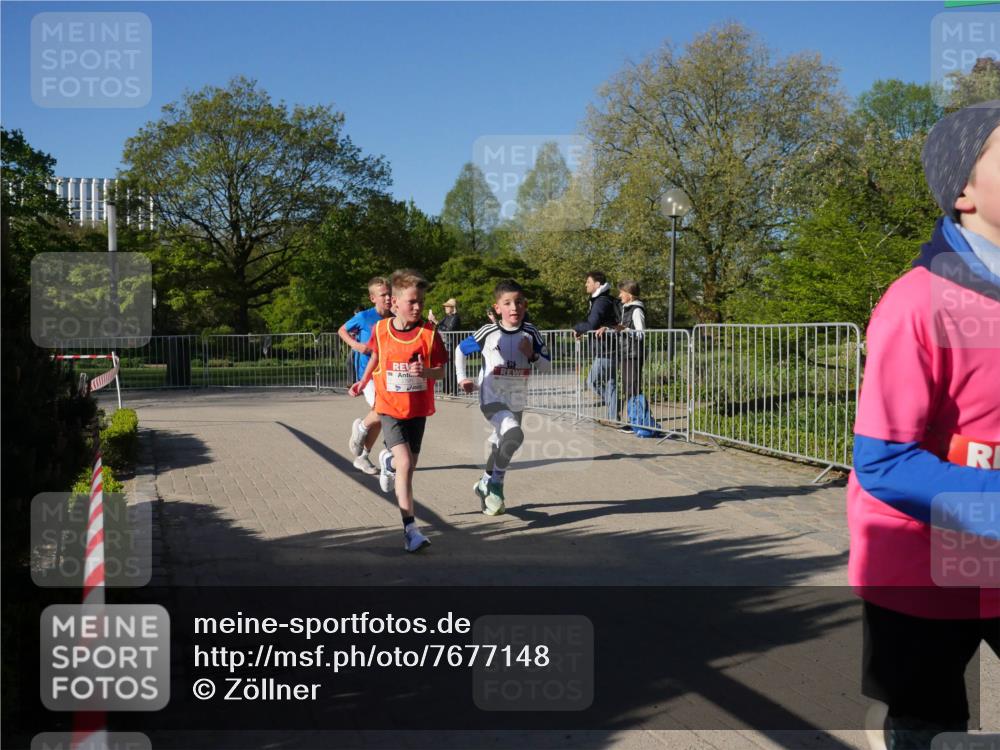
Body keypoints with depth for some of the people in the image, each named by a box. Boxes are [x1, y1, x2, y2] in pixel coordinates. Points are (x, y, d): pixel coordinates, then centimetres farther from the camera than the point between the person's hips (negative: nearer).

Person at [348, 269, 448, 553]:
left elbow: (440, 371, -5)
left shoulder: (429, 333, -9)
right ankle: (411, 530, -12)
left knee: (407, 467, 11)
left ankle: (388, 461, 49)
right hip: (390, 408, -1)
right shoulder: (381, 329, -5)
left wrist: (425, 372, -25)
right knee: (404, 464, -16)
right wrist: (363, 382, 15)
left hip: (418, 409, 1)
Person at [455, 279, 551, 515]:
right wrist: (462, 378, 0)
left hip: (517, 402, 5)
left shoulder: (531, 334, -4)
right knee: (514, 435, -29)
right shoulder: (488, 333, -10)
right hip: (491, 399, -4)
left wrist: (532, 355, -16)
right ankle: (496, 483, -10)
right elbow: (460, 350, 6)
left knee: (502, 446, 19)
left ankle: (485, 485, 45)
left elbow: (547, 367, 1)